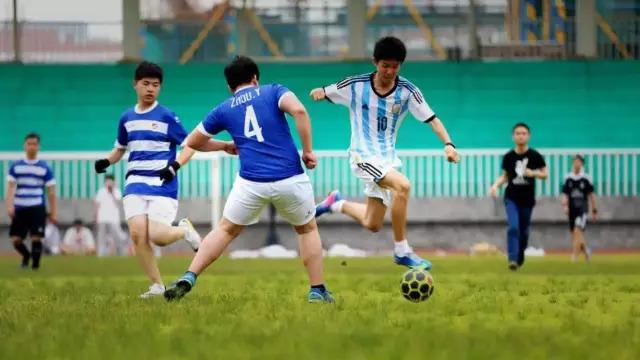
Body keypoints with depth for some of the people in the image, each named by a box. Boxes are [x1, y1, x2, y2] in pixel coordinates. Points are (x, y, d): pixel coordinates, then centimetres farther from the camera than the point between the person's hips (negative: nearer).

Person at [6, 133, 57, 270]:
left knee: (36, 238, -10)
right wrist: (10, 205, -12)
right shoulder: (15, 166, 8)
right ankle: (26, 255, 29)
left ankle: (35, 264, 5)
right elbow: (11, 187, 2)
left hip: (37, 208, -2)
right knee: (15, 239, 0)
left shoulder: (45, 168, 5)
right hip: (19, 208, 2)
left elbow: (51, 192, 6)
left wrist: (53, 212, 3)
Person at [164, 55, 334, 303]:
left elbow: (192, 142, 25)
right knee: (308, 229, 22)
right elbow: (298, 110, -12)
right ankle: (317, 291, 18)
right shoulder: (273, 92, 9)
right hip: (290, 179, -1)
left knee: (225, 230, 18)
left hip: (251, 182, 1)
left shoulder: (224, 110, 15)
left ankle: (188, 279, 5)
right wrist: (308, 151, -4)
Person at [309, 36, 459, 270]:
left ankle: (337, 204, 40)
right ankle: (402, 251, -21)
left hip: (387, 158, 5)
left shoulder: (407, 91, -6)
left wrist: (448, 143, -23)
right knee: (402, 185, -30)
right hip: (363, 155, -5)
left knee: (372, 224, 10)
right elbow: (324, 93, 2)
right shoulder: (356, 86, -9)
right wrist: (319, 92, -23)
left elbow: (431, 119, -7)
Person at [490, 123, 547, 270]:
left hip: (527, 199, 0)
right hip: (511, 198, 0)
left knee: (524, 231, 9)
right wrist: (496, 185, -7)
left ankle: (520, 257, 31)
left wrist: (534, 173, -18)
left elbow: (544, 174, 2)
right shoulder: (508, 157, -1)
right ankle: (512, 259, -20)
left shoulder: (535, 156, -5)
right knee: (513, 227, -18)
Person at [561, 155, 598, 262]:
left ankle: (574, 256, -18)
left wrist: (594, 210, 8)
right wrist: (564, 205, -15)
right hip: (572, 210, 3)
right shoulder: (568, 179, 4)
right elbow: (564, 194, 4)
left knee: (578, 231, -18)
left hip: (582, 209, -3)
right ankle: (586, 250, 35)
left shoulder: (586, 179, -1)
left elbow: (591, 195, 5)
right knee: (574, 234, 9)